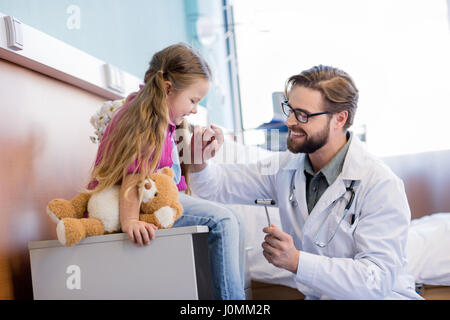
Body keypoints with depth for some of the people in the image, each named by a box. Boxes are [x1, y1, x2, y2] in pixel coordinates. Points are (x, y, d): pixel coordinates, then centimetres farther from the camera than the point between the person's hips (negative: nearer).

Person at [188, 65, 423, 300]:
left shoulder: (381, 185, -18)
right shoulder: (287, 168, 0)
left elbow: (378, 281, -24)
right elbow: (218, 186, 6)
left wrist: (296, 261, -31)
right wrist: (201, 162, -17)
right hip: (317, 297, 4)